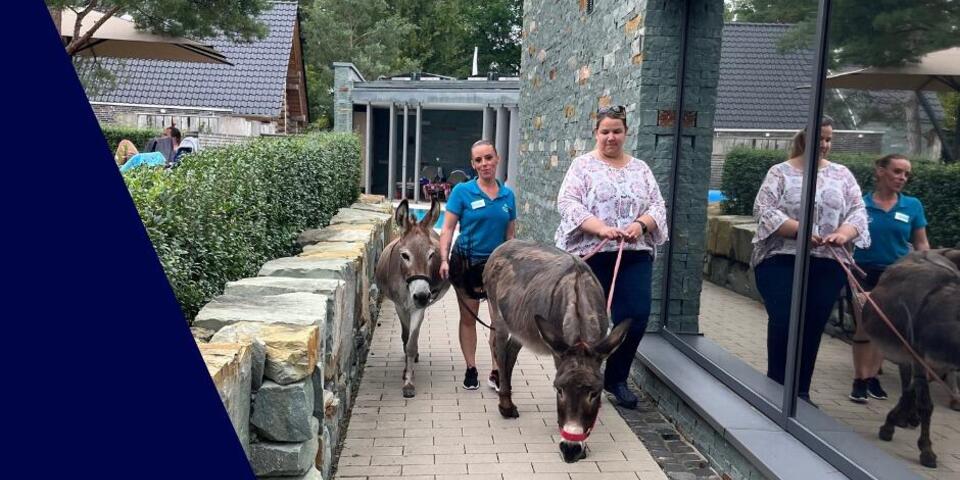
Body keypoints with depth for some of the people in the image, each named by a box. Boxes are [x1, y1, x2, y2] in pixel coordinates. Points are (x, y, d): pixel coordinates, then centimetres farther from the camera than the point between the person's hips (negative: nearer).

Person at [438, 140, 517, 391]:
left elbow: (510, 234, 10)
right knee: (468, 317, 10)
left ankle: (496, 372, 14)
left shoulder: (508, 195, 3)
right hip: (466, 262, -2)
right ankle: (471, 369, 24)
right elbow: (447, 229, -8)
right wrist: (444, 259, -18)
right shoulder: (462, 191, -6)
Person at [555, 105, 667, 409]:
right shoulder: (583, 165, 1)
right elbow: (567, 203, -11)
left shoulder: (640, 168, 14)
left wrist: (641, 224, -13)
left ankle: (617, 379, 16)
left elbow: (657, 206, 9)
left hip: (635, 254, 3)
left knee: (636, 316, -4)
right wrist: (600, 228, -23)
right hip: (591, 255, -3)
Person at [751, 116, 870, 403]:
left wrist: (844, 233, -15)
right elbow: (764, 210, -8)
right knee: (782, 323, -8)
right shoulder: (780, 172, 3)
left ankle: (801, 392, 18)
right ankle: (775, 387, 8)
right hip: (781, 261, -3)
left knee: (813, 327, 6)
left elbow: (858, 211, 6)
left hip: (827, 265, 3)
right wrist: (800, 230, -20)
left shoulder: (842, 175, 13)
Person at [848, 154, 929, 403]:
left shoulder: (913, 206, 0)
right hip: (864, 273, -2)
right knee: (865, 325, -2)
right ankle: (860, 380, 9)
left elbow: (921, 244, 5)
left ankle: (872, 376, 24)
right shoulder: (860, 203, -6)